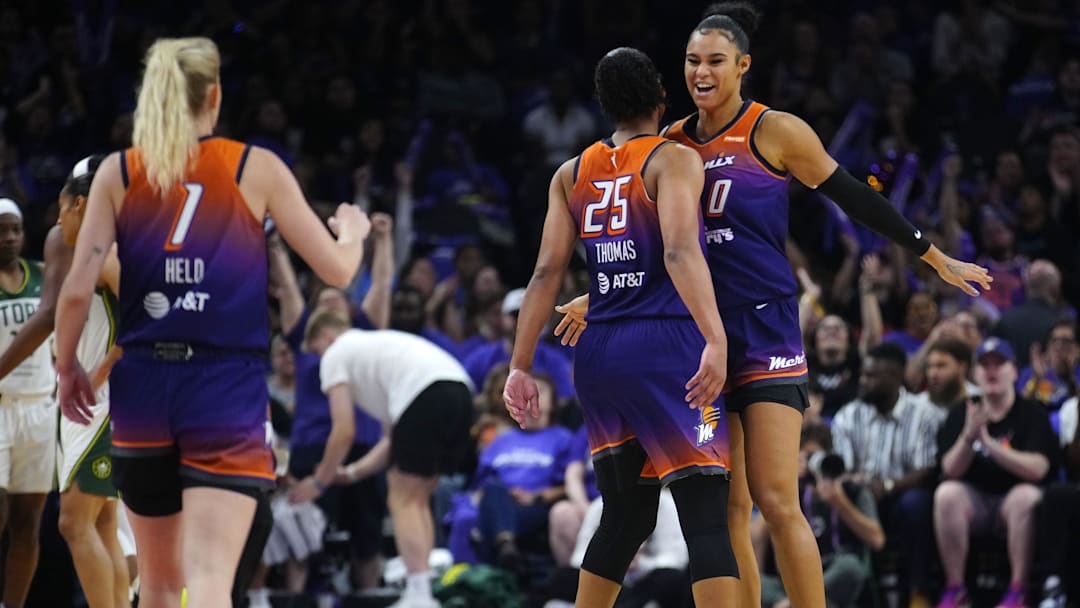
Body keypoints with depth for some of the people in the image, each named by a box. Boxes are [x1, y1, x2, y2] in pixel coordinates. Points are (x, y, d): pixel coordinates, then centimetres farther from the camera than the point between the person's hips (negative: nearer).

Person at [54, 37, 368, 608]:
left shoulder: (118, 173, 3)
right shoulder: (258, 169, 0)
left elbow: (77, 289, -3)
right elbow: (336, 270, 5)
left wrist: (67, 367, 14)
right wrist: (353, 231, 27)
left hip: (142, 386, 3)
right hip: (229, 389, -3)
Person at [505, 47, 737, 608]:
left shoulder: (571, 175, 12)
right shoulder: (674, 160, -4)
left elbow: (547, 274, 7)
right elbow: (680, 252, -20)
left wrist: (520, 368, 8)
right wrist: (716, 340, -30)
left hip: (600, 354, 6)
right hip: (667, 348, -6)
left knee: (625, 517, 19)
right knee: (707, 516, -9)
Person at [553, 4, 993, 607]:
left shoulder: (775, 131, -5)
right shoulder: (675, 142, 10)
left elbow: (856, 198, 0)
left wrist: (939, 260, 4)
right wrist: (597, 298, 20)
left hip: (766, 331, -5)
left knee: (776, 501, -13)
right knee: (726, 509, 5)